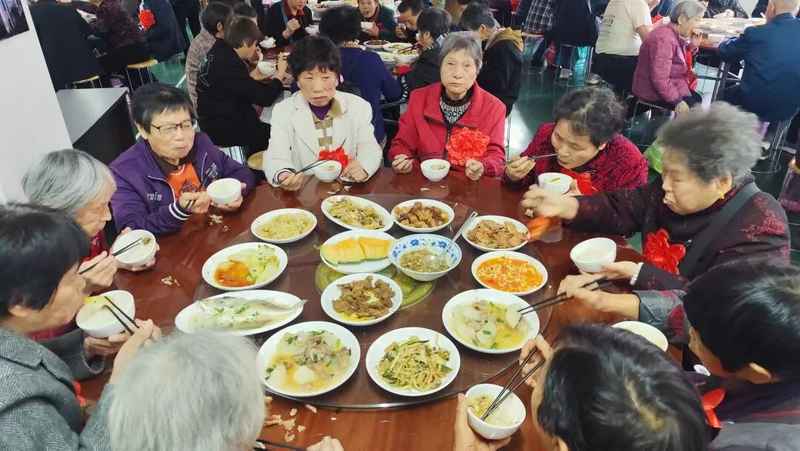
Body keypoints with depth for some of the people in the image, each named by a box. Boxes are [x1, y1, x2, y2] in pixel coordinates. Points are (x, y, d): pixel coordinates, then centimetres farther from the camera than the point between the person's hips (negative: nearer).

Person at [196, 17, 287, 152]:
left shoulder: (220, 52, 5)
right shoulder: (228, 63, -25)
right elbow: (265, 98, -21)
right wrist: (280, 73, -6)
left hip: (219, 119, 10)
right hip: (222, 128, -10)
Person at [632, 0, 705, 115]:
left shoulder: (675, 35, 6)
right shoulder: (664, 39, -25)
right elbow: (659, 79, -31)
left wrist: (693, 46, 1)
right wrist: (677, 102, -26)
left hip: (667, 85, 11)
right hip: (653, 91, -11)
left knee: (698, 99, 19)